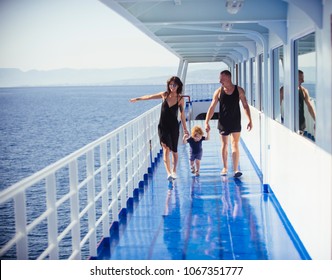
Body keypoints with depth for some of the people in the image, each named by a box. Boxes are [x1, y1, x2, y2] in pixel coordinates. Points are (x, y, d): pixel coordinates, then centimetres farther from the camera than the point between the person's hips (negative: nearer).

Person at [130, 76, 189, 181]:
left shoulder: (180, 99, -4)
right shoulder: (164, 95, -1)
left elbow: (182, 114, 3)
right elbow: (150, 97, 13)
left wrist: (185, 128, 5)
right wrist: (138, 99, 25)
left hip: (174, 127, 0)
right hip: (163, 126, 0)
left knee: (174, 151, 8)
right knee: (166, 149, -11)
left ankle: (174, 170, 30)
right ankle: (168, 173, -20)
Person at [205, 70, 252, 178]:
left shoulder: (239, 90, -1)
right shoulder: (218, 92, -1)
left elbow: (245, 106, 2)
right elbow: (212, 108, 0)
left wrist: (250, 120, -4)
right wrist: (206, 122, -8)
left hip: (235, 122, -1)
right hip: (223, 123, 1)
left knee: (235, 145, -5)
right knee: (224, 145, 9)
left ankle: (235, 169, -7)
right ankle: (225, 168, 22)